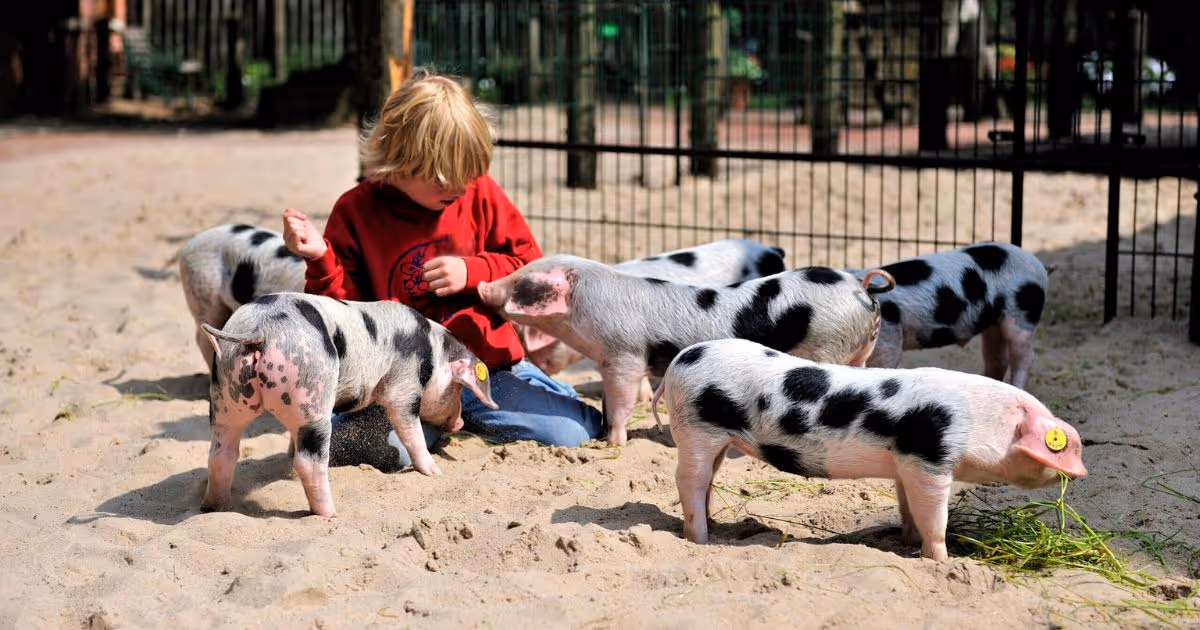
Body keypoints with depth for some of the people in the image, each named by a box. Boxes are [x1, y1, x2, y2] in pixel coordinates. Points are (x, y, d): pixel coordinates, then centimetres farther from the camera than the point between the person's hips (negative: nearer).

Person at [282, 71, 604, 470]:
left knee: (572, 434, -14)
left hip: (493, 368, 2)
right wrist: (320, 259, -18)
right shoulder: (356, 212, -1)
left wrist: (473, 272, -11)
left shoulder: (481, 194, 3)